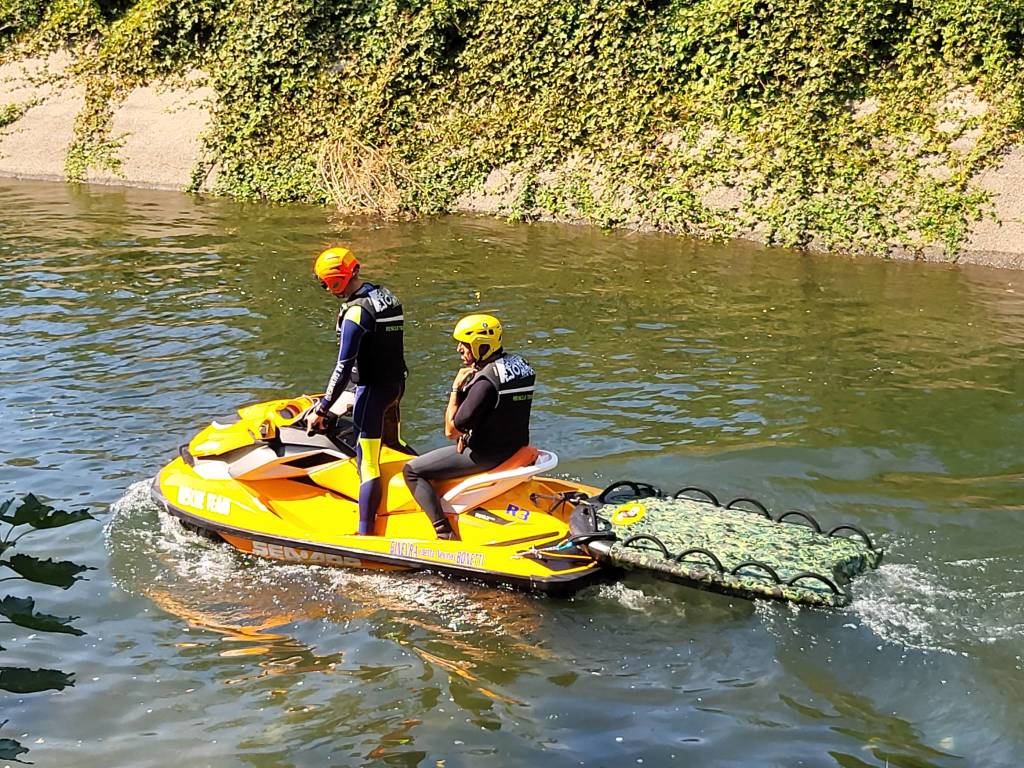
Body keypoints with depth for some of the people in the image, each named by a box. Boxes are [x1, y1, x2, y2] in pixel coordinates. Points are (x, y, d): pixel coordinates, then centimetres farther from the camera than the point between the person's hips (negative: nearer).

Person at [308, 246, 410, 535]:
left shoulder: (356, 311, -20)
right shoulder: (387, 296, 7)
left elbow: (344, 368, -22)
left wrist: (322, 410, -19)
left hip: (373, 390, -9)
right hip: (397, 383, 9)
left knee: (368, 464, -8)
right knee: (394, 443, 28)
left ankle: (365, 535, -8)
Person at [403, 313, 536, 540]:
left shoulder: (486, 380, -23)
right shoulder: (521, 365, 5)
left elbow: (451, 431, -20)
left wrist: (456, 388, -11)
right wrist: (467, 434, 8)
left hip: (488, 454, -9)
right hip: (517, 446, 9)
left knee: (412, 470, -3)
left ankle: (444, 533, -11)